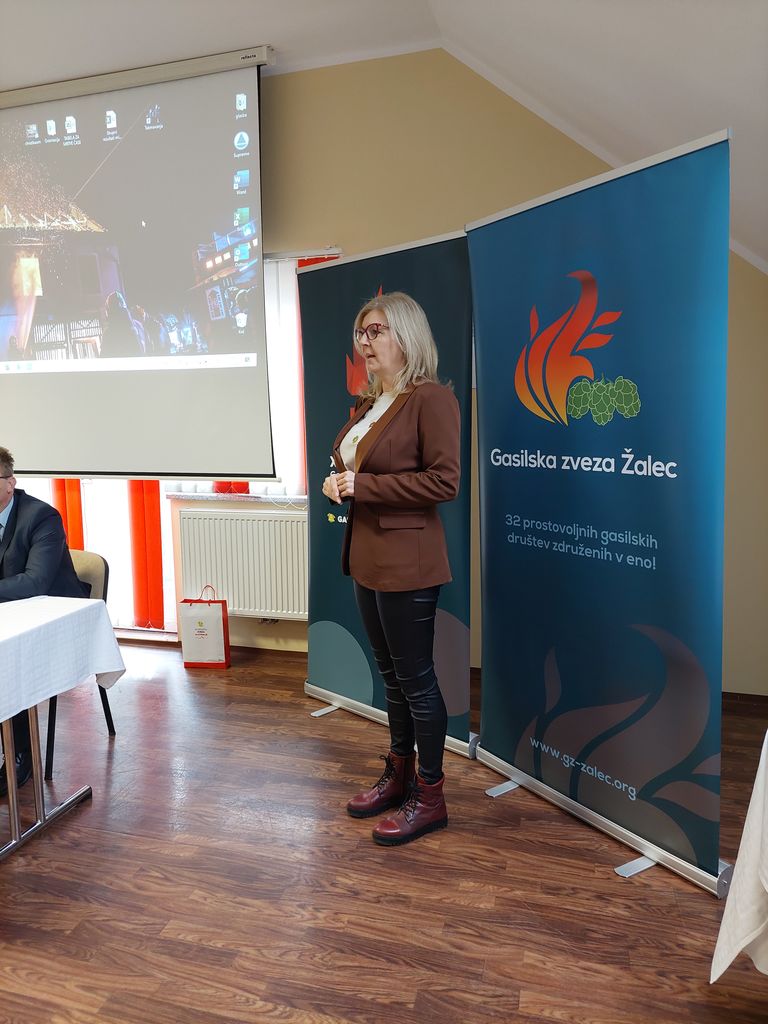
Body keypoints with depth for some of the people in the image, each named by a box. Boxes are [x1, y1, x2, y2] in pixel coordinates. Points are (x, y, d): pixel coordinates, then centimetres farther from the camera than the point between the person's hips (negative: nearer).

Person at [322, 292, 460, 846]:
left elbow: (444, 481, -20)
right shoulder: (369, 404, 14)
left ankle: (430, 797, 19)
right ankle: (399, 775, 35)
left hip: (406, 560, -9)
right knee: (391, 674, 19)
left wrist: (364, 485, -18)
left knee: (415, 677, 2)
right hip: (368, 557, 9)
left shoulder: (431, 398, -13)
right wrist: (339, 482, 4)